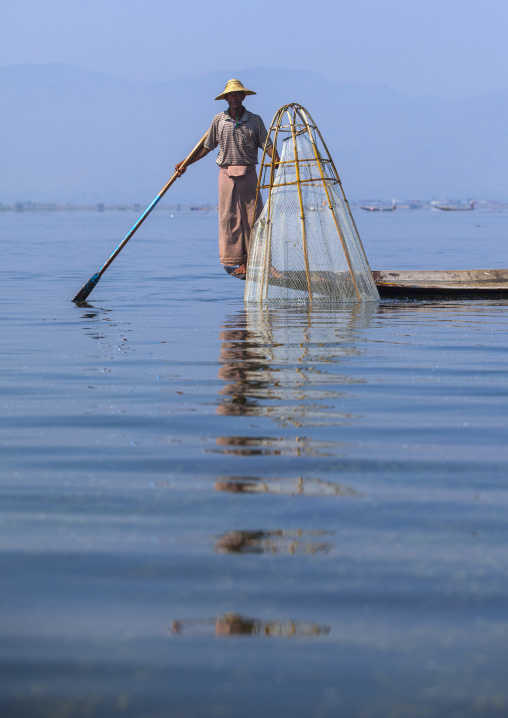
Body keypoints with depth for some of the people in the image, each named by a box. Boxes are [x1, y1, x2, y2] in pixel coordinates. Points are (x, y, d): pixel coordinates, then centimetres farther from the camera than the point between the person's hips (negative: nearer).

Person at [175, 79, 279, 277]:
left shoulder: (255, 120, 5)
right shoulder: (219, 120, 7)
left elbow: (267, 145, -1)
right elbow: (207, 147, 14)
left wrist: (277, 161, -18)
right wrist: (186, 163, 12)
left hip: (248, 173, -1)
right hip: (226, 173, 1)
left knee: (252, 217, -1)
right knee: (229, 218, -2)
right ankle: (239, 262, 2)